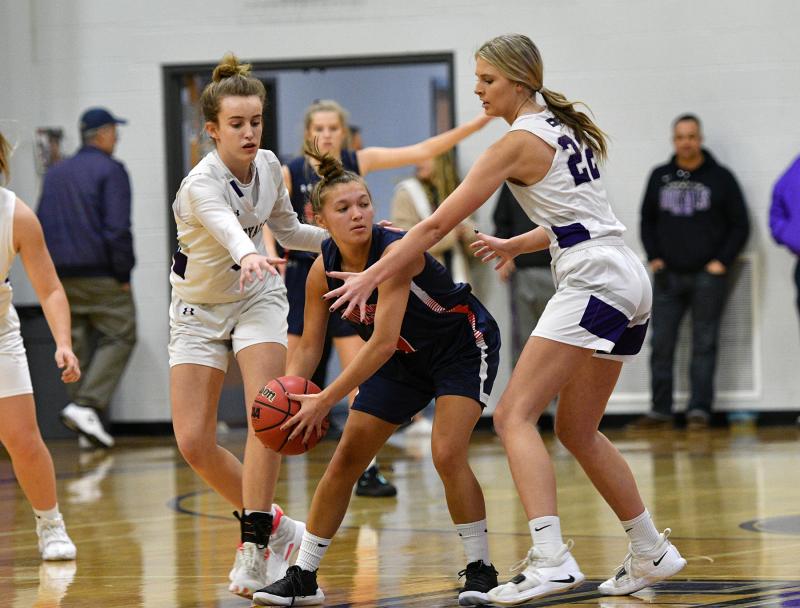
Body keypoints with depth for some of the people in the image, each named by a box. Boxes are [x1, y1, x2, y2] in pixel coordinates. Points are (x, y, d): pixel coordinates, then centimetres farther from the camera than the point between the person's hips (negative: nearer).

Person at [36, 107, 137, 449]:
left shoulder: (55, 174, 16)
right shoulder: (110, 170, -5)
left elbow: (40, 228, 15)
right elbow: (117, 228, -14)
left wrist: (51, 272, 16)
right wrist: (123, 275, -8)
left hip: (63, 277, 7)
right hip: (101, 276, -7)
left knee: (79, 345, 9)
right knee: (118, 337, -2)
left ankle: (87, 420, 5)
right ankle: (85, 405, -18)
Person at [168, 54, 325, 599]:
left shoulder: (268, 165, -9)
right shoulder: (203, 184, -28)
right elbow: (224, 224, -53)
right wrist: (249, 255, -75)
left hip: (257, 297, 3)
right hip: (199, 309, -2)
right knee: (194, 442, -9)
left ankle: (255, 543, -19)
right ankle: (271, 523, 12)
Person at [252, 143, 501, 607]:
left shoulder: (396, 251, -33)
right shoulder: (323, 270, -14)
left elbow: (382, 343, -39)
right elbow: (310, 346, -6)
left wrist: (327, 399, -42)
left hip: (464, 346, -6)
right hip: (405, 359, 6)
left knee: (447, 453, -23)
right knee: (347, 459, 2)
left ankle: (481, 569, -6)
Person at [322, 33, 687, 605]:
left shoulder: (518, 143, -8)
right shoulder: (565, 129, 17)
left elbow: (438, 225, -7)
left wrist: (371, 276, -2)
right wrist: (514, 245, 34)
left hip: (594, 281, -9)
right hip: (630, 283, 9)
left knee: (515, 415, -14)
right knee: (578, 431, 18)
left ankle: (551, 558, -27)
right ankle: (652, 552, 24)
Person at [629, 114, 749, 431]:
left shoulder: (720, 178, 3)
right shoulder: (660, 177, 11)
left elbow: (740, 225, 4)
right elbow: (647, 220, 19)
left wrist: (721, 262, -6)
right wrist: (654, 257, 6)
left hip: (707, 277, -3)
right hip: (667, 276, 3)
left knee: (704, 345, -1)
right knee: (661, 344, 0)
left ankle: (699, 409, 1)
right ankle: (660, 410, 6)